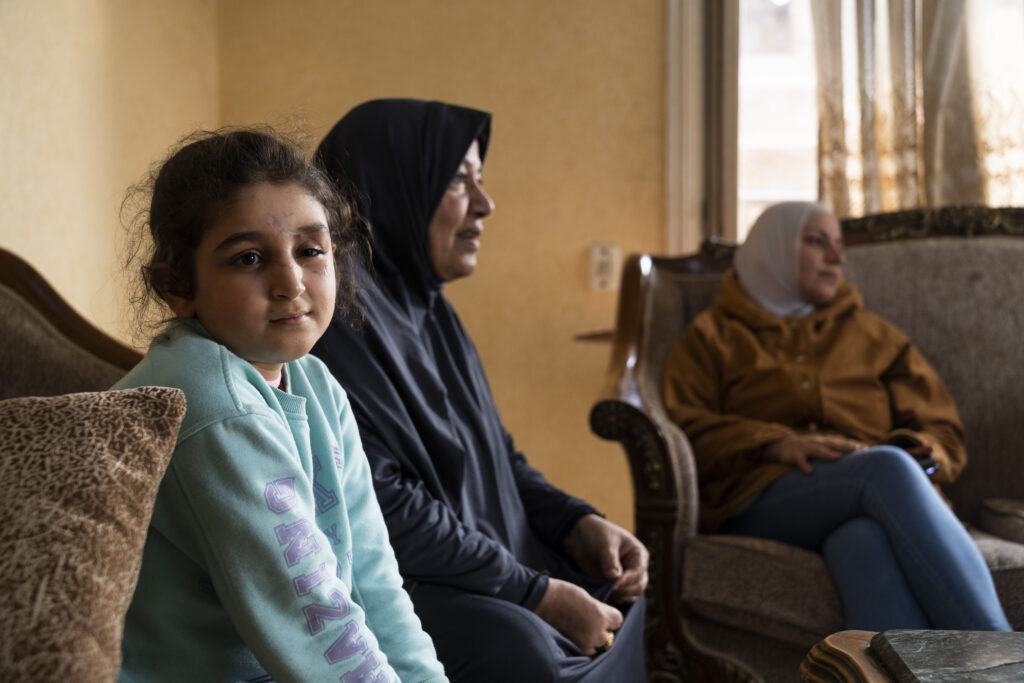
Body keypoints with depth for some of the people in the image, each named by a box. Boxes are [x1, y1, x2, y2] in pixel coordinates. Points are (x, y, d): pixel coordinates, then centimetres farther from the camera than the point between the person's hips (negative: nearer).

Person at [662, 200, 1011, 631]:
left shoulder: (873, 335, 32)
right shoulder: (714, 335, 24)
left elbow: (943, 433, 24)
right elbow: (680, 428, 7)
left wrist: (918, 454, -3)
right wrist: (775, 444, -10)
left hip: (878, 498, 3)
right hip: (763, 501, -2)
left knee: (864, 542, -39)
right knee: (887, 467, -37)